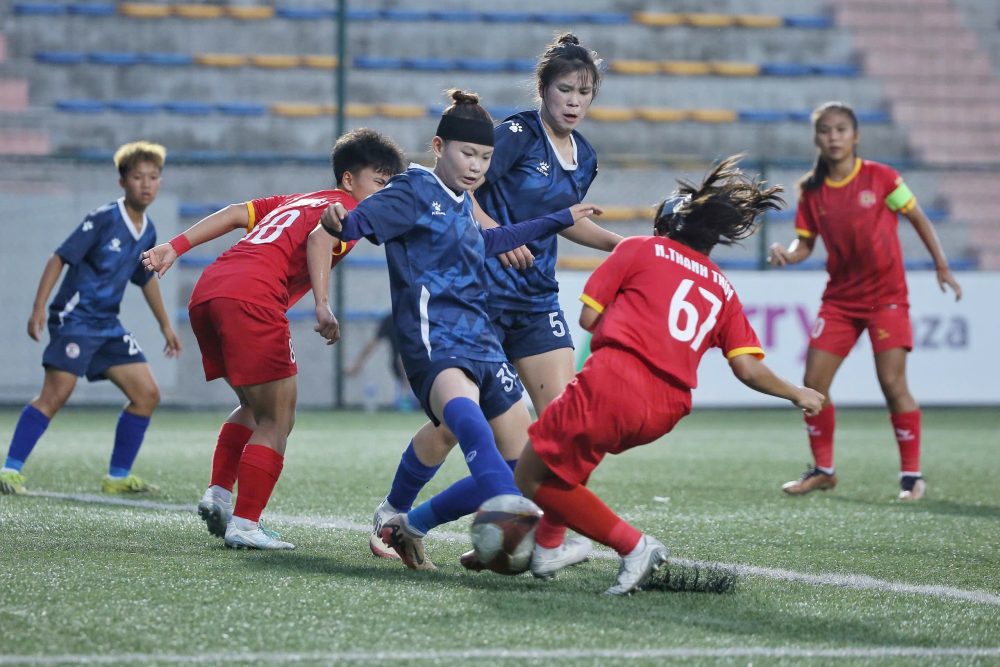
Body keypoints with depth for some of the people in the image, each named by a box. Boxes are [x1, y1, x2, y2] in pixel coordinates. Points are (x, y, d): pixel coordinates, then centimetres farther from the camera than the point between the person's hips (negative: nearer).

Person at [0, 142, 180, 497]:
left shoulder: (147, 232, 9)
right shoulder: (103, 219, -13)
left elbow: (146, 279, 25)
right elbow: (59, 258, -13)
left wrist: (165, 326, 28)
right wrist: (39, 308, -20)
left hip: (108, 324, 8)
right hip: (75, 318, -8)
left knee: (147, 394, 2)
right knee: (56, 394, -17)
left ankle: (118, 476, 11)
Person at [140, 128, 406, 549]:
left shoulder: (296, 201, 31)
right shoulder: (349, 209, 7)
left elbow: (234, 214, 25)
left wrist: (174, 247, 22)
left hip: (206, 293, 8)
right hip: (251, 297, -8)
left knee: (256, 408, 24)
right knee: (278, 420, 0)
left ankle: (218, 494, 12)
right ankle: (245, 524, -4)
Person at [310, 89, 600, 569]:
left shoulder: (461, 202, 19)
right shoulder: (413, 192, -5)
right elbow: (323, 236, -8)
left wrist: (561, 220, 49)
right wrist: (322, 305, -19)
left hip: (484, 347, 9)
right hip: (436, 346, -9)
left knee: (521, 468, 7)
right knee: (467, 417, -40)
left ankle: (409, 527, 21)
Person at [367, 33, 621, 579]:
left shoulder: (584, 158, 11)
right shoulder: (517, 135, -12)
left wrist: (618, 244, 20)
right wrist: (493, 229, -30)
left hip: (537, 300, 6)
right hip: (481, 291, -6)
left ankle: (548, 542, -5)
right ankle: (393, 513, 21)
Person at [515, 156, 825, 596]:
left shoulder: (638, 250, 10)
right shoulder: (723, 290, 20)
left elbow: (588, 319, 7)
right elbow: (748, 368, 12)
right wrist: (797, 394, 29)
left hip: (614, 380, -6)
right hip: (665, 413, 6)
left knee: (532, 480, 0)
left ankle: (632, 545, -12)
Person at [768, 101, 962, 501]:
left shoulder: (880, 177, -8)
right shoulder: (811, 191, 0)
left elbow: (917, 218, 2)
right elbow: (805, 244, 5)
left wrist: (941, 265, 1)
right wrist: (787, 255, -17)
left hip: (886, 295, -4)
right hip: (840, 298, 4)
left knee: (893, 383, -11)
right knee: (813, 384, -1)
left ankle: (912, 475, 1)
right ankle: (823, 469, 17)